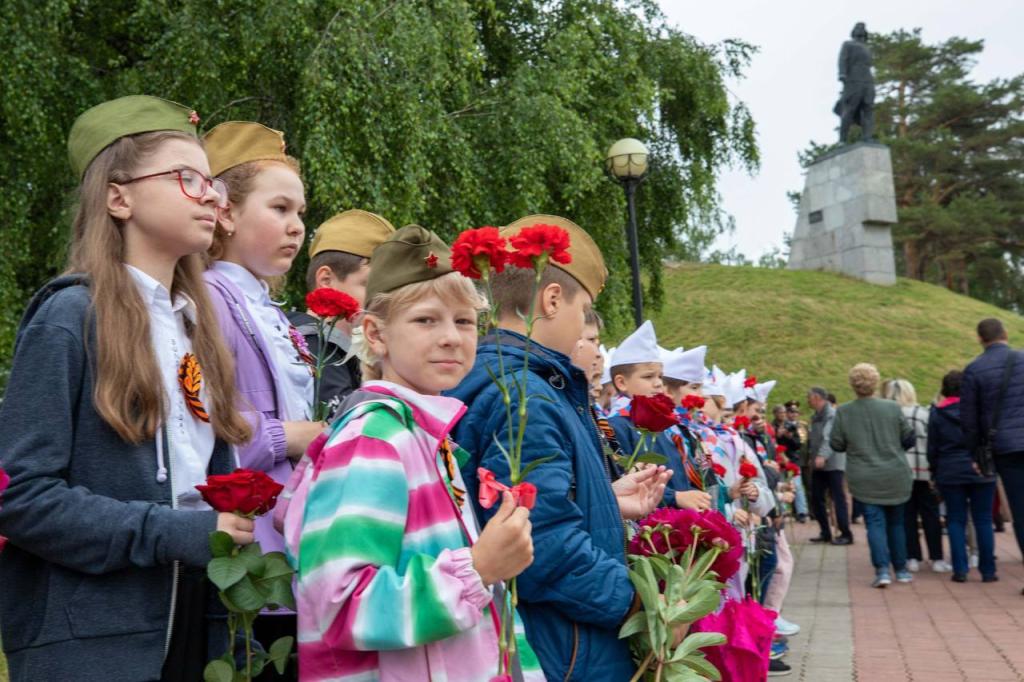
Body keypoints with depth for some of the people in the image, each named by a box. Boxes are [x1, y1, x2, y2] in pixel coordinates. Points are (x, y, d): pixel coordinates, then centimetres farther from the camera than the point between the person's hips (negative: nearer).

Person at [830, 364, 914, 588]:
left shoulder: (843, 412, -8)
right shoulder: (892, 408, -6)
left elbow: (836, 445, -2)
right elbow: (908, 439, 2)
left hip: (864, 480, -1)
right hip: (895, 477, 1)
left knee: (875, 523, 1)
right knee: (895, 522, 15)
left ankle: (882, 569, -13)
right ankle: (901, 570, 23)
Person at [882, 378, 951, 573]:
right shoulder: (923, 414, -1)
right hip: (923, 471, -1)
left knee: (907, 515, 7)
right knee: (930, 515, 6)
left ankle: (912, 558, 7)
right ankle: (937, 559, 6)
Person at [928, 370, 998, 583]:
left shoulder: (937, 413, 1)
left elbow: (932, 448, 4)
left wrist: (934, 473, 13)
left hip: (950, 473, 1)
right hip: (981, 471, 0)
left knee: (956, 521, 6)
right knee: (983, 520, 6)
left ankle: (960, 570, 2)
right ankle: (988, 571, 8)